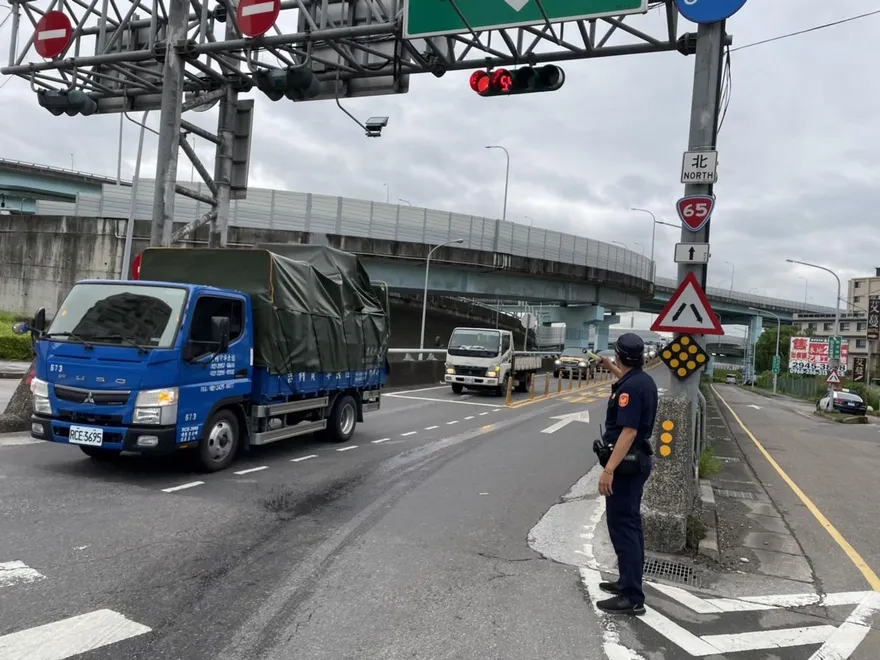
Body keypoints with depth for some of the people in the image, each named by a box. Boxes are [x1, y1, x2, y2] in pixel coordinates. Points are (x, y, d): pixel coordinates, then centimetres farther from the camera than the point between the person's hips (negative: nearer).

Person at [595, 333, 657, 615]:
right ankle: (628, 582, 30)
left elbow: (628, 432, -29)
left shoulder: (630, 388, -22)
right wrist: (609, 367, 44)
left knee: (622, 526, -7)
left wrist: (609, 469, -31)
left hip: (626, 463, -10)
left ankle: (632, 597, -4)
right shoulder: (643, 380, 8)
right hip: (637, 460, 10)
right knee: (630, 523, 18)